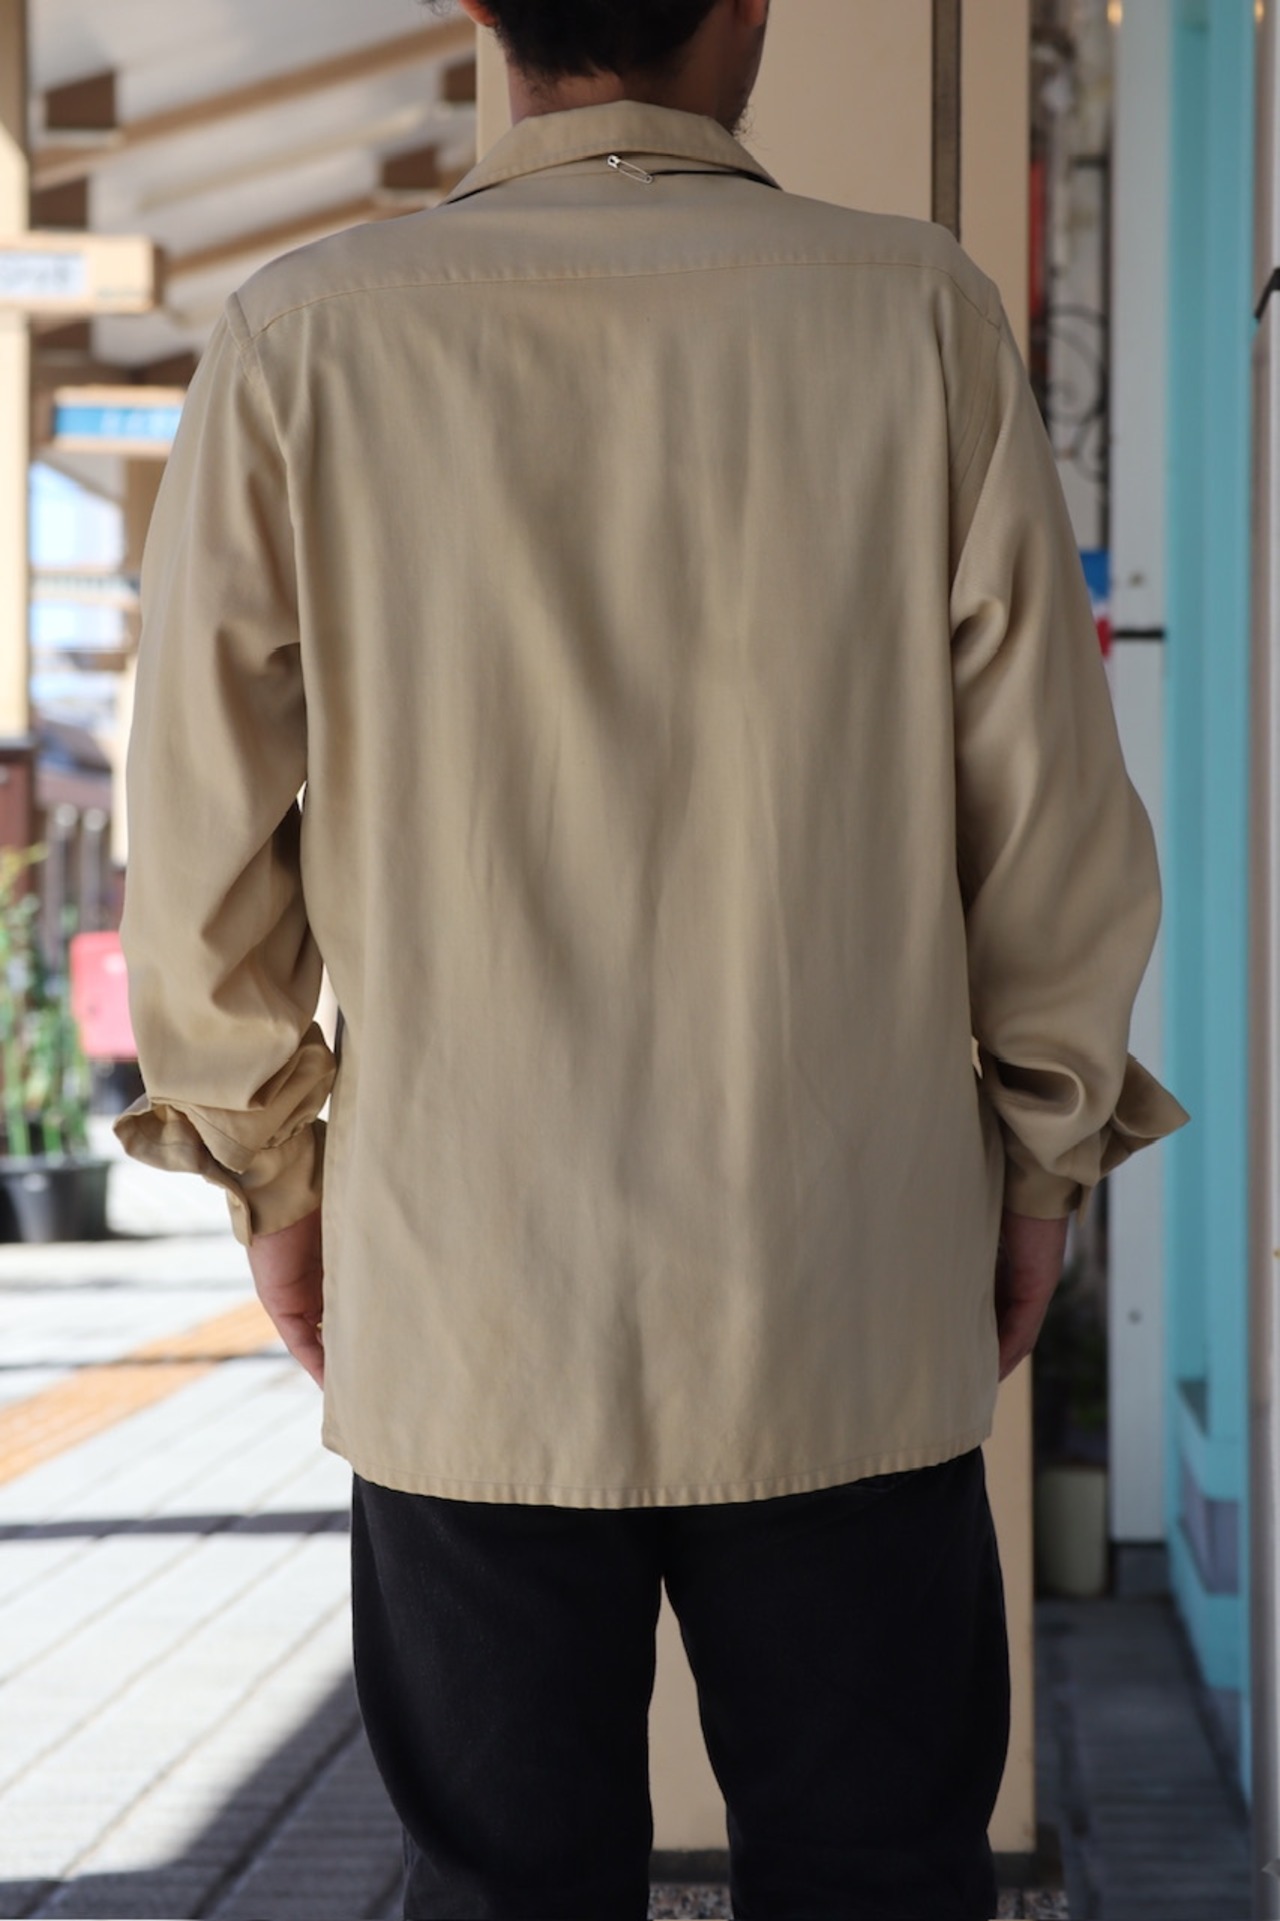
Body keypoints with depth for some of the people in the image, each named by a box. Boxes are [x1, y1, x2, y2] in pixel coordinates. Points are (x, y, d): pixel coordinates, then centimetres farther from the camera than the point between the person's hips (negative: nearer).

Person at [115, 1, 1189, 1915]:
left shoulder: (302, 340, -4)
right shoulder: (921, 314, -5)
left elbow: (200, 839, 0)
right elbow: (1055, 817, -1)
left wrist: (272, 1165, 15)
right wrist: (1040, 1153, 13)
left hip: (460, 1321, 1)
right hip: (851, 1322, 0)